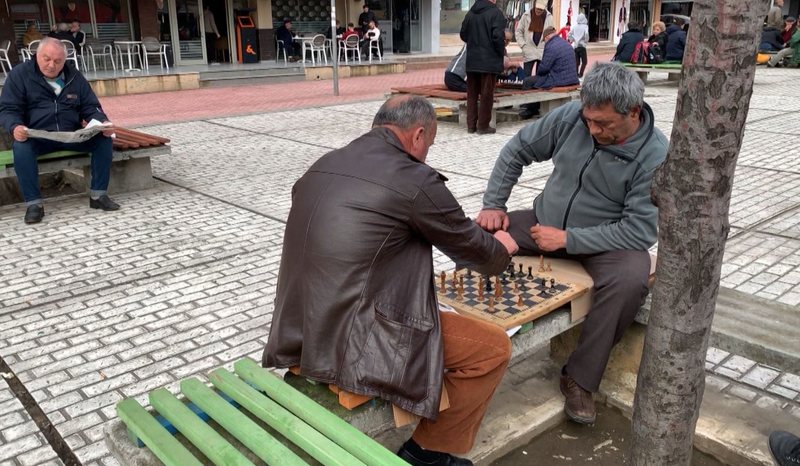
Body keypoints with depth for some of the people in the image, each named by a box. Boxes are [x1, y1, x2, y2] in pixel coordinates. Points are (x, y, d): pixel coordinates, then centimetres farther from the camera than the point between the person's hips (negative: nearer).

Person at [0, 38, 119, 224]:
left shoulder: (74, 76, 11)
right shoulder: (19, 74, 1)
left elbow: (90, 107, 11)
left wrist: (103, 122, -12)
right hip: (36, 137, -3)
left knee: (103, 139, -22)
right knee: (20, 148, -36)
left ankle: (98, 195, -13)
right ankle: (34, 203, -24)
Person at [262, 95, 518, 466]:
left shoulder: (322, 165, 11)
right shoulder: (415, 180, -12)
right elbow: (474, 250, 2)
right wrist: (501, 249, 25)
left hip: (298, 334, 9)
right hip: (350, 345, -9)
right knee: (493, 347, 3)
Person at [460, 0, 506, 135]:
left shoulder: (470, 13, 8)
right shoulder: (495, 13, -11)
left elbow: (463, 34, 13)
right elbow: (498, 36, -17)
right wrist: (501, 51, -2)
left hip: (472, 61, 6)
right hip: (489, 61, -6)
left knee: (472, 93, 11)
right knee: (486, 94, 1)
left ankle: (471, 125, 15)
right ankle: (483, 126, 4)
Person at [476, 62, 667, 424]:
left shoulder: (655, 156, -19)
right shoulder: (571, 116, -10)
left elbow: (640, 230, -23)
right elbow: (517, 150, 3)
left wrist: (568, 239, -26)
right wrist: (493, 205, -3)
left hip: (606, 241, -3)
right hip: (545, 221, 4)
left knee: (631, 279, -35)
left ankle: (580, 378, -17)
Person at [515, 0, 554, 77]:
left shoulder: (549, 17, 1)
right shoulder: (526, 15, -2)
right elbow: (518, 31, 4)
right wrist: (523, 45, -5)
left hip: (543, 52, 1)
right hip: (529, 51, -1)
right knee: (527, 75, 0)